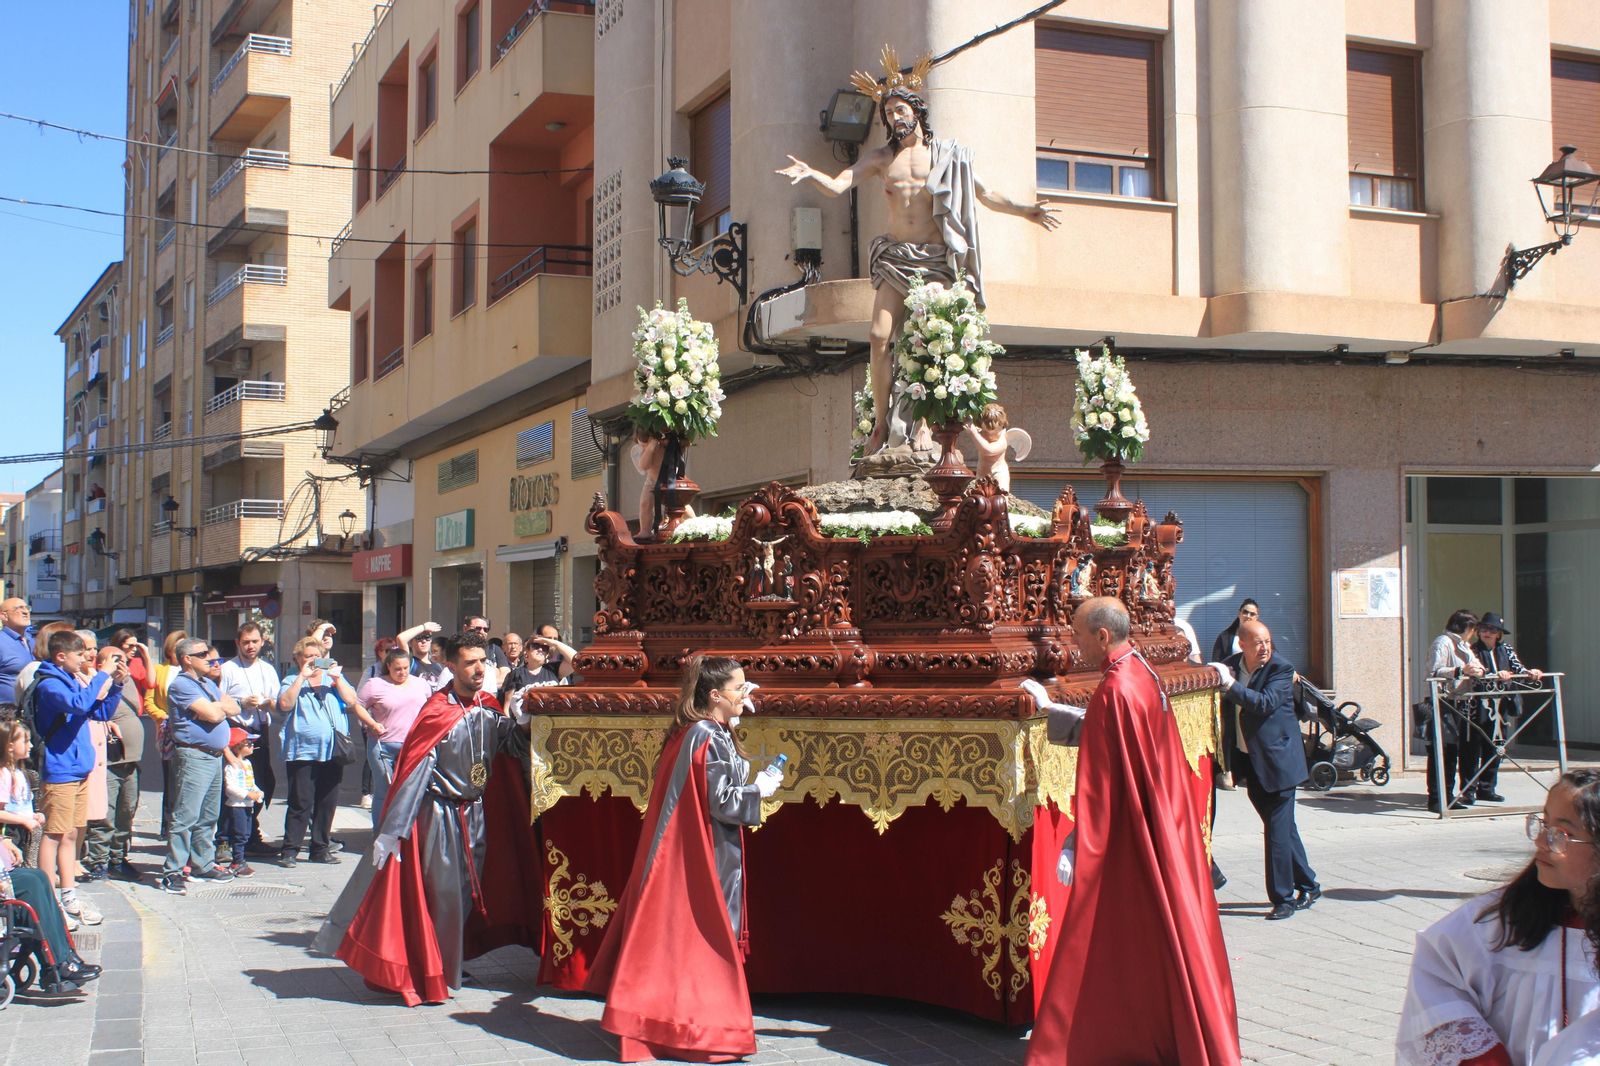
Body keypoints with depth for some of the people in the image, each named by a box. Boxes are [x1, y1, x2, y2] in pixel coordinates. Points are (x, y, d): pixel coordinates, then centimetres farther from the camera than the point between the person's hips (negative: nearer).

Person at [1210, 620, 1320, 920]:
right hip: (1250, 760, 6)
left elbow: (1265, 703, -26)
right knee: (1283, 828, 15)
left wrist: (1230, 683, -27)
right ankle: (1308, 886, 29)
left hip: (1277, 759, -6)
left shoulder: (1281, 669, -12)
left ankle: (1284, 898, 5)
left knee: (1278, 830, -5)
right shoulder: (1232, 664, 5)